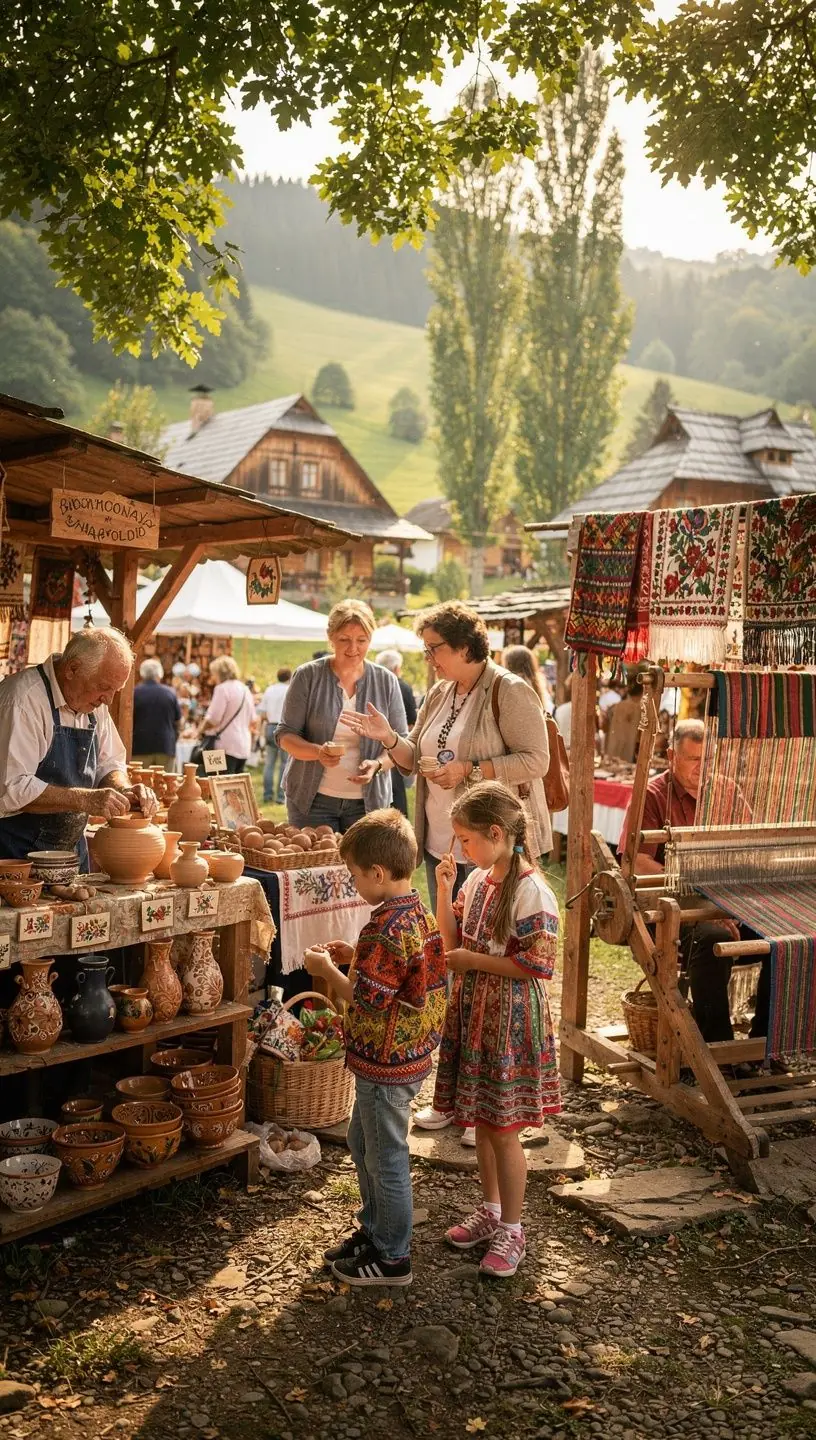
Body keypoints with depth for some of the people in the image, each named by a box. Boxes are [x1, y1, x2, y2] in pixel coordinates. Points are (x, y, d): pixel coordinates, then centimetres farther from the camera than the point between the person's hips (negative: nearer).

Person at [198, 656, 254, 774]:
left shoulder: (222, 688, -8)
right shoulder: (245, 690, 16)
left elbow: (212, 719, -12)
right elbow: (252, 719, 20)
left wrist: (199, 731, 1)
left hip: (227, 746, -8)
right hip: (244, 746, 8)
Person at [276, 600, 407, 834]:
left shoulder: (386, 681, 3)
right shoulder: (308, 676, -1)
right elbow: (285, 735, -1)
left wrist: (378, 765, -17)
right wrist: (318, 752, -21)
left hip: (367, 801, 1)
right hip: (311, 798, -1)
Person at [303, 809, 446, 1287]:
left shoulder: (387, 929, -27)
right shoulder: (421, 915, 3)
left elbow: (366, 999, -25)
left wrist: (327, 969, -11)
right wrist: (356, 957, 6)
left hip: (386, 1063, -10)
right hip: (411, 1052, 10)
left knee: (386, 1158, 6)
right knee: (363, 1143, 25)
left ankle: (393, 1258, 22)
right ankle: (375, 1230, 39)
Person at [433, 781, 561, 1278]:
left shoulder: (531, 891, -21)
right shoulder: (477, 880, 3)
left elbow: (537, 964, -22)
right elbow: (453, 940, 11)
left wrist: (474, 960, -18)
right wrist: (445, 890, -2)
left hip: (511, 1020, -7)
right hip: (474, 1013, 8)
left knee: (503, 1129, 4)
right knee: (482, 1120, 19)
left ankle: (512, 1229, 20)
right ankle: (491, 1210, 36)